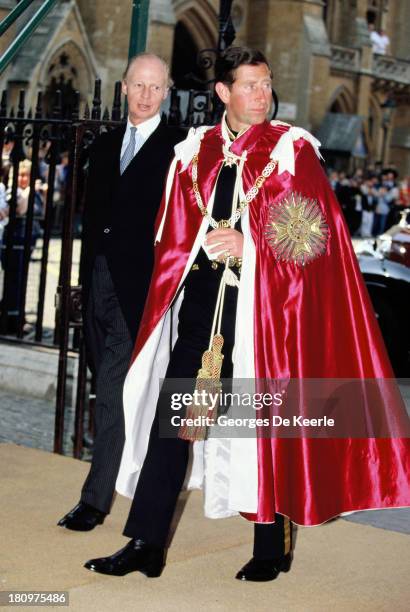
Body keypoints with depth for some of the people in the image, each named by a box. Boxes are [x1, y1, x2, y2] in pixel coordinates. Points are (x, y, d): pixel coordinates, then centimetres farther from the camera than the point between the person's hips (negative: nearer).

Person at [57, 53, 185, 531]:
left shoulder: (179, 147, -3)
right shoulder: (105, 146, 17)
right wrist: (87, 274, 14)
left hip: (142, 283, -7)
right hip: (100, 278, 7)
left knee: (114, 389, -9)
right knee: (110, 387, 12)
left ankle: (96, 499, -7)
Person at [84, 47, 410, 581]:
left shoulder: (292, 150, 0)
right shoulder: (196, 151, 10)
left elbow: (312, 235, -7)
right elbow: (176, 235, 15)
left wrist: (247, 245, -16)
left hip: (263, 302, -3)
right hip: (202, 298, 3)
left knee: (264, 422, 3)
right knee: (172, 417, -1)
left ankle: (272, 547, 17)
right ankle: (146, 544, 4)